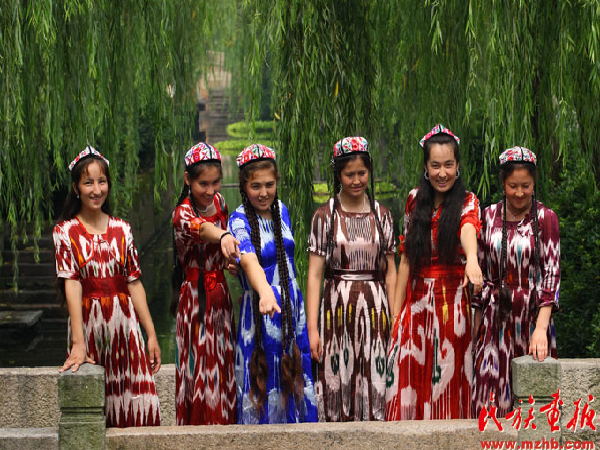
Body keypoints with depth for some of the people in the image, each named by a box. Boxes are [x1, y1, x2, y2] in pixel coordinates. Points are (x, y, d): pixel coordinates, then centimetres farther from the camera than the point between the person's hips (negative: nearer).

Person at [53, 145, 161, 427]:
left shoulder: (121, 230, 7)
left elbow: (135, 284, 7)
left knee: (137, 408, -3)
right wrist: (78, 343, -19)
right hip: (87, 322, -2)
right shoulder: (66, 232, -2)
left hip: (124, 324, 2)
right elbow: (72, 285, -12)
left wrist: (151, 335, 4)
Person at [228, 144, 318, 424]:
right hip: (261, 312, -6)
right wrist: (265, 292, -52)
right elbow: (249, 261, -33)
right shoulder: (240, 221, -14)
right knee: (263, 383, -3)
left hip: (292, 307, 6)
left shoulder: (281, 210, 7)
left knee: (295, 378, 8)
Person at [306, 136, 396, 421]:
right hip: (337, 308, -2)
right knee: (337, 383, -2)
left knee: (374, 386, -1)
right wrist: (312, 329, -9)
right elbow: (314, 274, -2)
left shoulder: (382, 215, 9)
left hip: (375, 308, 2)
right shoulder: (325, 216, 1)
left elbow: (390, 271, 10)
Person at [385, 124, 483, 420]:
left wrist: (471, 258, -48)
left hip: (452, 304, -3)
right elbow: (406, 257, 11)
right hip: (416, 303, 3)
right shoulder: (415, 200, 10)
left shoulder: (467, 203, -1)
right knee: (407, 382, -2)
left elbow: (468, 229, -26)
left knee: (447, 383, -3)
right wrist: (396, 311, 7)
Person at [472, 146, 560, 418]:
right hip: (495, 315, 2)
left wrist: (541, 328, -21)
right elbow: (482, 273, 11)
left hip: (532, 313, -2)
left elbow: (552, 274, -11)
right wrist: (477, 322, 7)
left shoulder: (545, 218, -4)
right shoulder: (489, 216, 6)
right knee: (492, 390, -4)